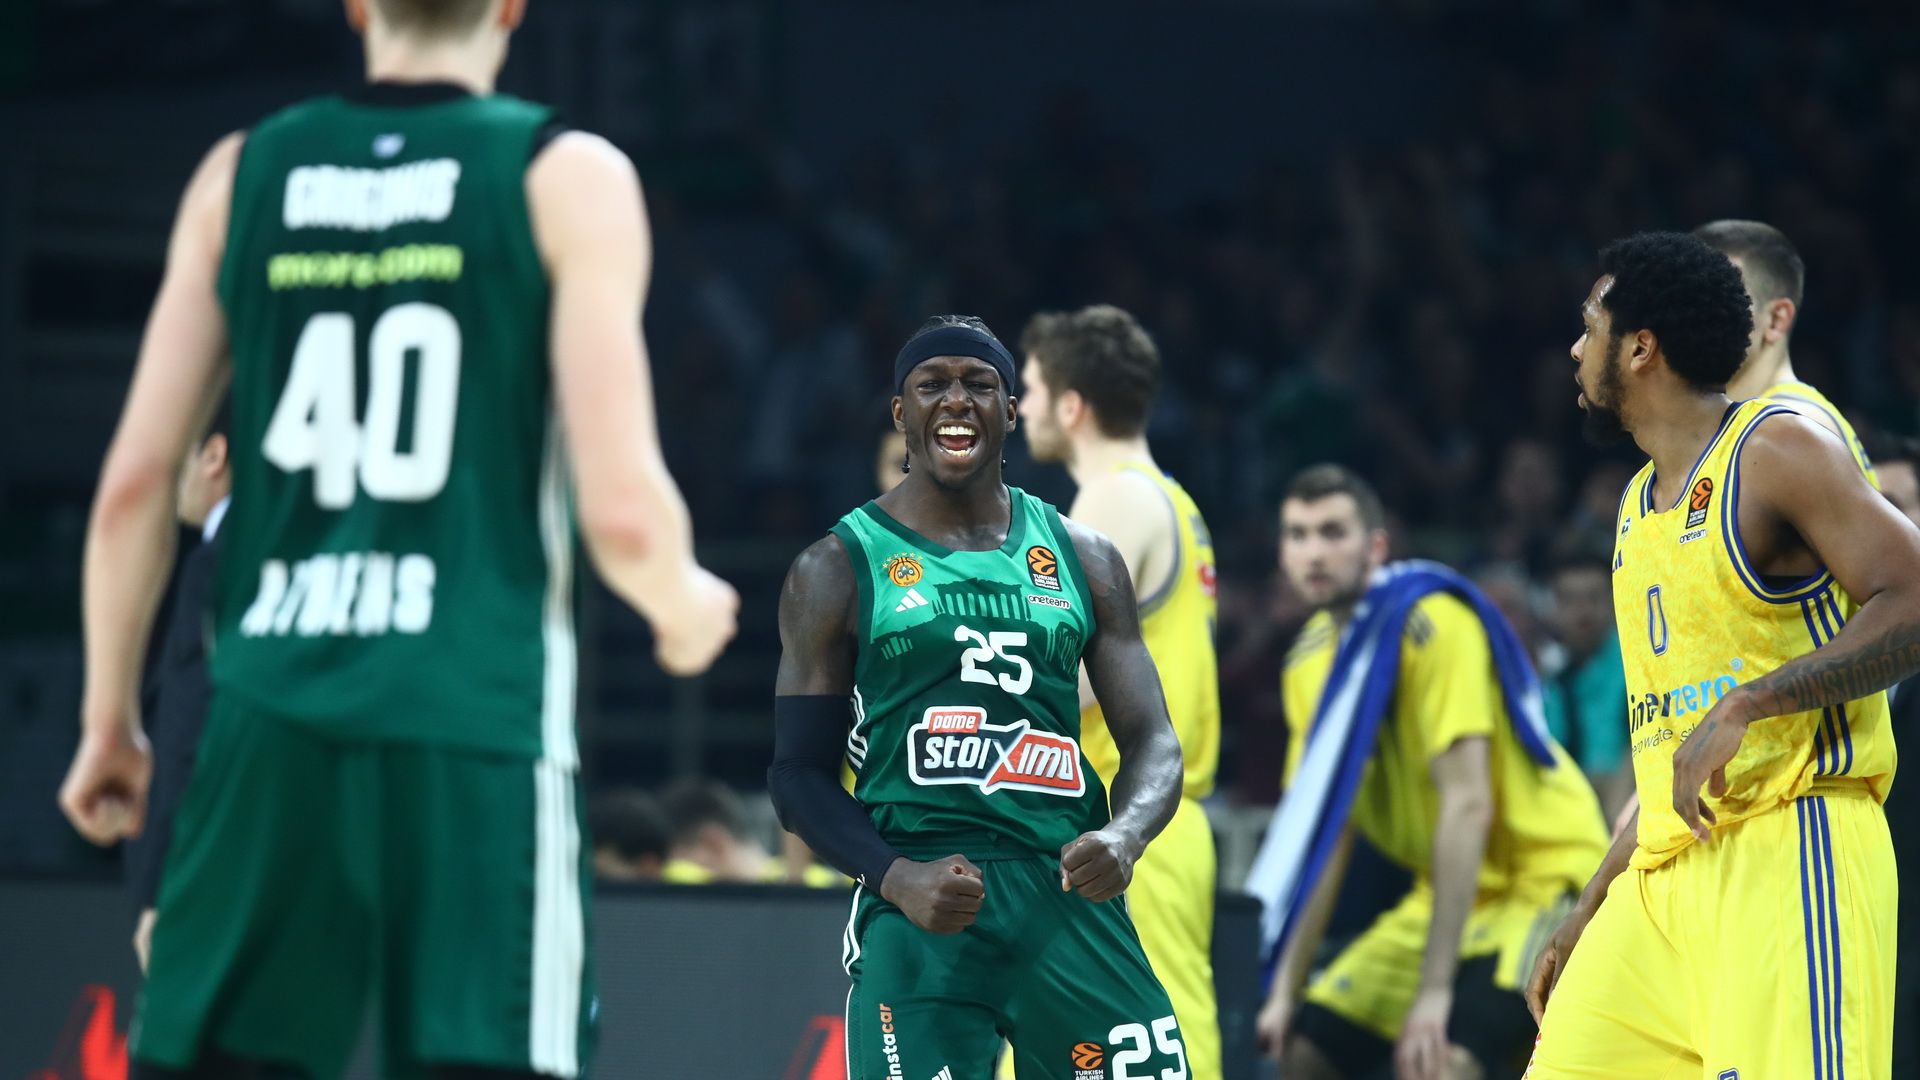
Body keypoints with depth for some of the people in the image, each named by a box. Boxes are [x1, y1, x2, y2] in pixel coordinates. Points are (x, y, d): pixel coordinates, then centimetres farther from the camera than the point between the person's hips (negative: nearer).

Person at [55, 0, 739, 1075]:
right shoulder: (566, 178, 0)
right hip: (475, 725, -4)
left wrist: (111, 715, 20)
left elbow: (135, 483, 9)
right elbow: (622, 511, -7)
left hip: (273, 717, 4)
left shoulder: (243, 175, 11)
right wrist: (687, 608, 15)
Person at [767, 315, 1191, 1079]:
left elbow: (1153, 742, 11)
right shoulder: (839, 570, 6)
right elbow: (800, 773, 3)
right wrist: (897, 879, -16)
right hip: (920, 919, -3)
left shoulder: (1083, 559, 14)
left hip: (1070, 898, 3)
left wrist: (1124, 836, -12)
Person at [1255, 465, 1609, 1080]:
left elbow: (1467, 804, -26)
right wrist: (1287, 989, 2)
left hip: (1545, 873, -8)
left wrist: (1435, 990, -29)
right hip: (1442, 890, 8)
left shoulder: (1431, 624, -20)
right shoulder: (1311, 658, 3)